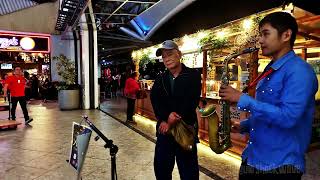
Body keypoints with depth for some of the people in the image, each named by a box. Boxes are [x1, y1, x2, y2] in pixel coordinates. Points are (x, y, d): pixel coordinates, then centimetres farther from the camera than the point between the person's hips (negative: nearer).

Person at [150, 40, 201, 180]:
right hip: (164, 127, 4)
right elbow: (155, 101, -4)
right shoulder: (160, 79, 9)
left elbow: (191, 102, -14)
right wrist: (166, 117, -22)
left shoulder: (193, 75, -4)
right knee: (161, 167, 15)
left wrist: (172, 123, -15)